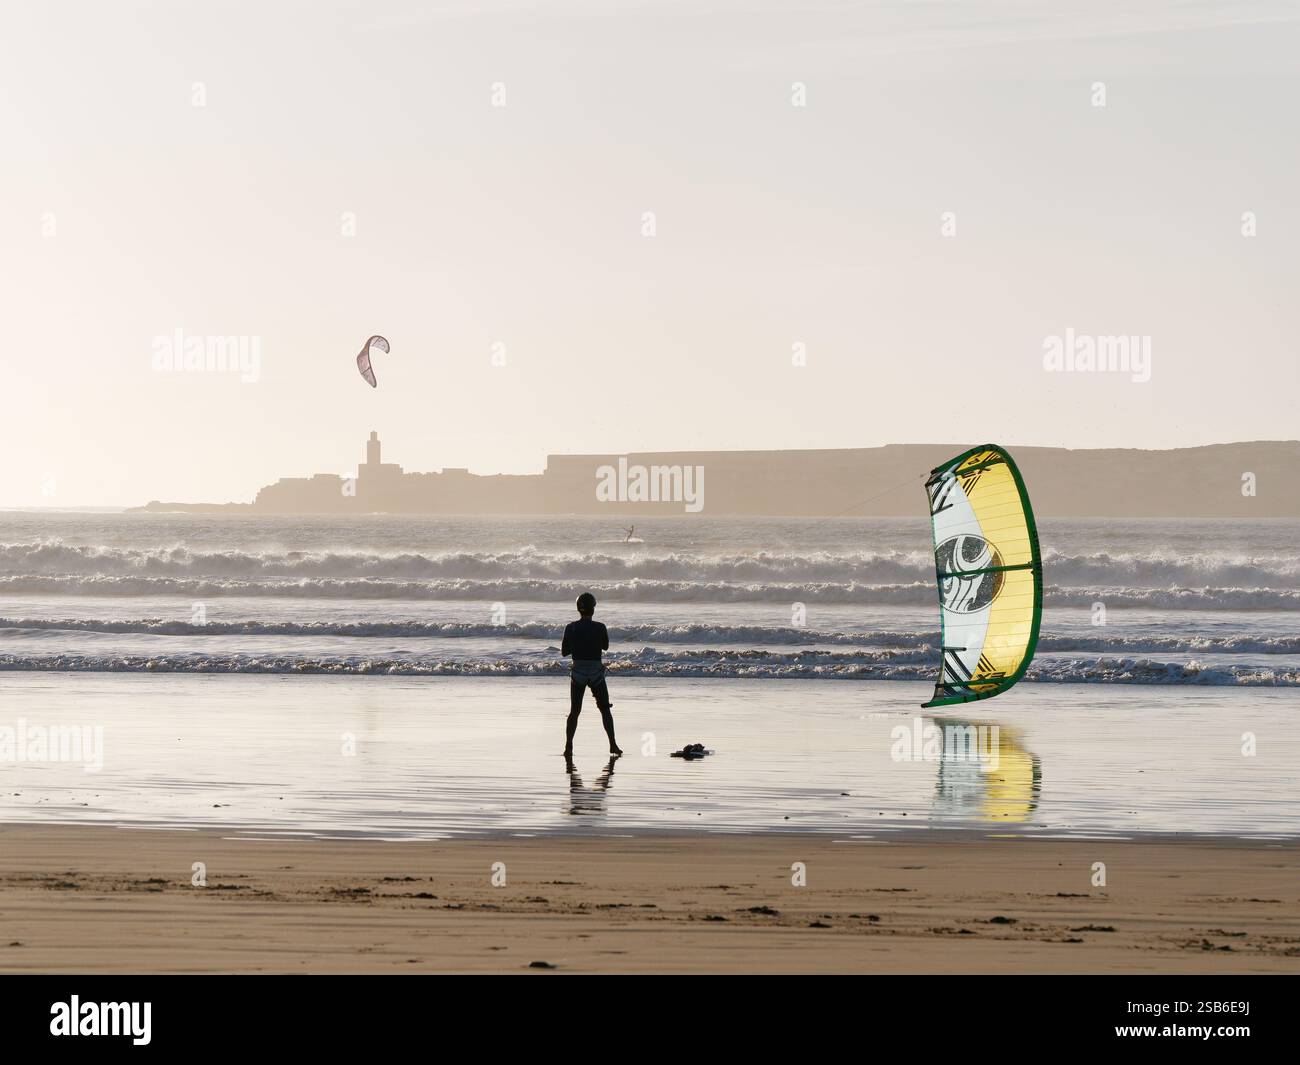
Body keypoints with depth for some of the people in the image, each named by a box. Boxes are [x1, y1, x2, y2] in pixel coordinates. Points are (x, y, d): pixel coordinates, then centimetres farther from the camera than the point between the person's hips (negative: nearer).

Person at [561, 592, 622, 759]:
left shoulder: (570, 628, -6)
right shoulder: (599, 628, -10)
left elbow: (564, 652, 2)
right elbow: (605, 646, 7)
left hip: (577, 672, 1)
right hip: (596, 672, -1)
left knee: (574, 711, 10)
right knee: (605, 709, 11)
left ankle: (568, 746, 2)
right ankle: (613, 745, 6)